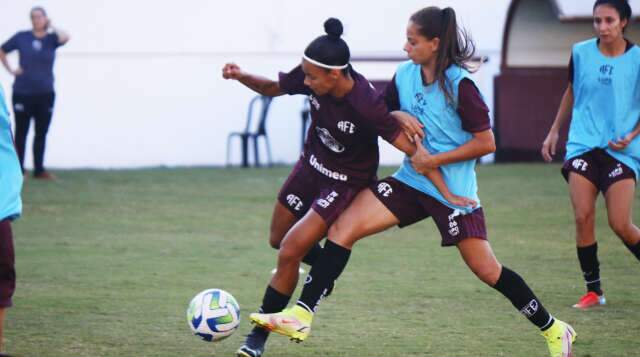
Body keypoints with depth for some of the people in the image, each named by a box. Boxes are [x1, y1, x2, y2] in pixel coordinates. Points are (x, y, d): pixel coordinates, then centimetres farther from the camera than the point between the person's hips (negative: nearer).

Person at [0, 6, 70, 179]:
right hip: (22, 93, -1)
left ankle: (39, 170, 17)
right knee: (21, 132, 5)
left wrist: (51, 27, -8)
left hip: (45, 94, 1)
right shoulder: (22, 37, -1)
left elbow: (65, 38, -23)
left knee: (41, 133, 8)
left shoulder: (51, 38, 0)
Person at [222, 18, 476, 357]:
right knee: (278, 240, 21)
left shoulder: (366, 105, -36)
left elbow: (414, 150, -29)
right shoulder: (312, 79, -21)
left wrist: (448, 194, -28)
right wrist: (241, 77, -21)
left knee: (289, 253, -12)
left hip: (345, 183, -6)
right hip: (311, 165, 6)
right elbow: (271, 88, -1)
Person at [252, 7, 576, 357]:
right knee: (343, 227, -10)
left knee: (486, 269, -1)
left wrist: (433, 160, -16)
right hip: (411, 181, 6)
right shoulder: (405, 75, 2)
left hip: (453, 191, -6)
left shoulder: (459, 84, -16)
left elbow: (486, 142, -15)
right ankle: (301, 317, -12)